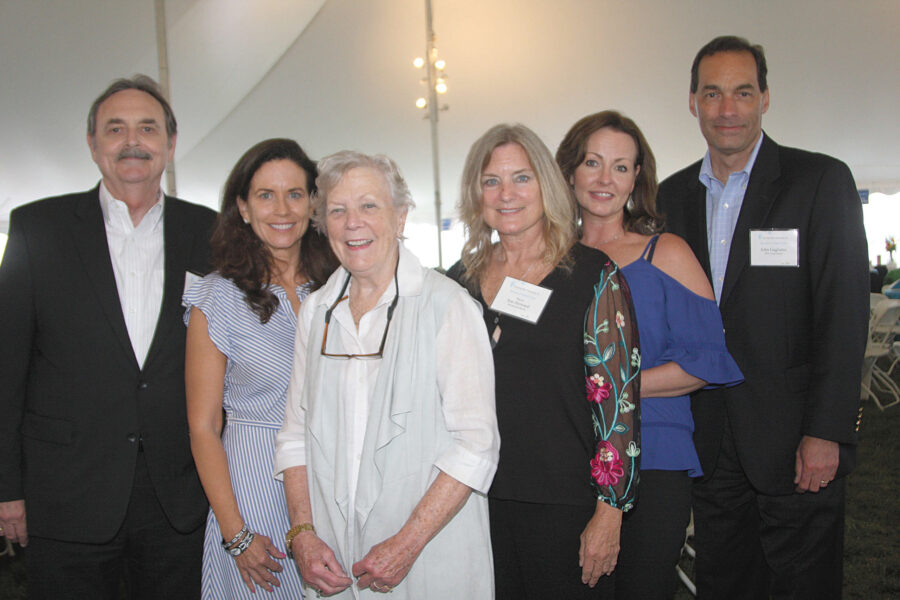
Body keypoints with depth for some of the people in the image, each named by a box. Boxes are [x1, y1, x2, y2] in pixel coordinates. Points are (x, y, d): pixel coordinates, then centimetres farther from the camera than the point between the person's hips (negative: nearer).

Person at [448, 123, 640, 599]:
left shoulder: (592, 275, -5)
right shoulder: (461, 279, 7)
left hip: (563, 506, -3)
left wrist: (609, 512, -11)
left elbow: (618, 397, -8)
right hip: (475, 503, 4)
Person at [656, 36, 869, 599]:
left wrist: (826, 432, -15)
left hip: (795, 436, -4)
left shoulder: (822, 181, -5)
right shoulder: (673, 194, 9)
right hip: (710, 440, 4)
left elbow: (844, 313, -10)